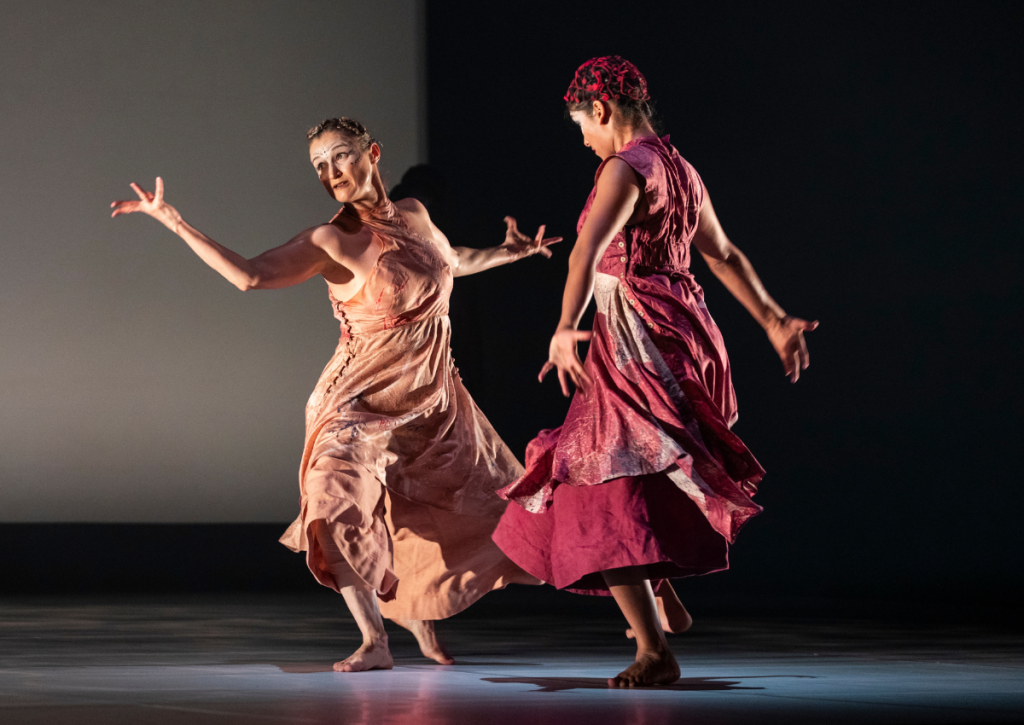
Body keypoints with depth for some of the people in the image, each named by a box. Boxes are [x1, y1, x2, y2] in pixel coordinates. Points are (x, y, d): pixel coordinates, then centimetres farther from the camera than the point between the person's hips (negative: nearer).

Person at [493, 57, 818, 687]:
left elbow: (588, 251, -29)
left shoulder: (627, 168, -13)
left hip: (639, 341, -9)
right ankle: (666, 602, 29)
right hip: (683, 328, 9)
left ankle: (655, 652, -16)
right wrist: (774, 322, 33)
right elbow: (724, 254, 24)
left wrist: (564, 330, -42)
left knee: (608, 490, -8)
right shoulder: (680, 169, 14)